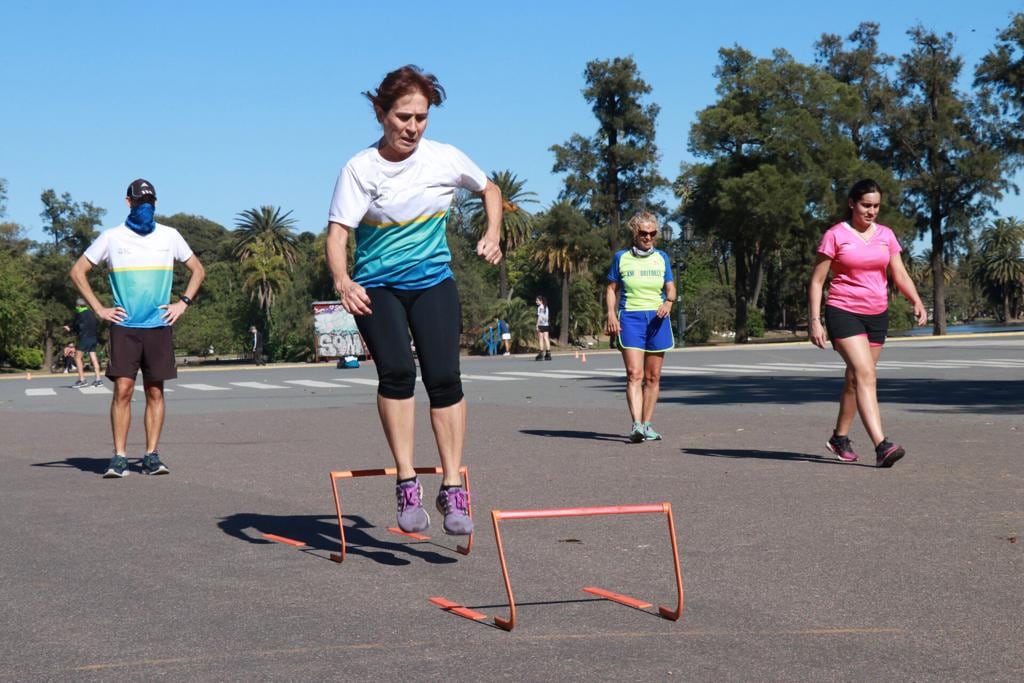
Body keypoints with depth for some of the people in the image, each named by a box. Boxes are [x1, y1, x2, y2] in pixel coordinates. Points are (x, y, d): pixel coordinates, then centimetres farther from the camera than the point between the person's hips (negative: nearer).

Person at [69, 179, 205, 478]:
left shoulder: (169, 236, 7)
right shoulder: (111, 237, 2)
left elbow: (197, 269, 18)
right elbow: (78, 271, 8)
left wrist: (183, 303, 6)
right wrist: (98, 309, 0)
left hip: (159, 326, 2)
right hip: (124, 326, -1)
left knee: (155, 392, 2)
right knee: (122, 389, -8)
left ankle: (151, 456, 6)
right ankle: (119, 457, -4)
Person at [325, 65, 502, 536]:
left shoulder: (445, 159, -3)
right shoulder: (360, 169, -10)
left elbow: (490, 189, 16)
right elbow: (337, 232, -16)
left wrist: (492, 235, -1)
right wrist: (342, 281, -35)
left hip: (433, 281, 2)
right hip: (376, 286, -2)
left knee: (443, 377, -14)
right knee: (396, 371, -23)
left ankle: (452, 489, -5)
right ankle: (407, 486, -14)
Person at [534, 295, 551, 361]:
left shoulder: (540, 307, -9)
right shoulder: (546, 307, 14)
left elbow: (539, 317, -13)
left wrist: (537, 326, -13)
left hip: (541, 325, -7)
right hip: (546, 324, 7)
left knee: (540, 339, -4)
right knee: (546, 338, 7)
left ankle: (541, 355, -7)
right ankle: (548, 354, 6)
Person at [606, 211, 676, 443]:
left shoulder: (661, 257, 14)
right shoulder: (621, 257, 9)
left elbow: (671, 287, 12)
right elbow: (611, 289, 11)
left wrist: (668, 302, -10)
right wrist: (611, 314, -4)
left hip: (657, 318, 3)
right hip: (630, 317, -3)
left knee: (653, 377, 3)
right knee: (634, 374, -15)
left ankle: (647, 425, 12)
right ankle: (636, 425, -24)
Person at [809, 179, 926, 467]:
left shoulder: (885, 235, 9)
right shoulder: (835, 235, -5)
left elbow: (900, 275, 7)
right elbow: (816, 281, -4)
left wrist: (917, 302, -12)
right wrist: (814, 321, -11)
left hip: (877, 315, 5)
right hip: (843, 312, -5)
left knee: (855, 378, 13)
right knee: (865, 375, -19)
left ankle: (839, 437, 30)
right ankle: (881, 446, -28)